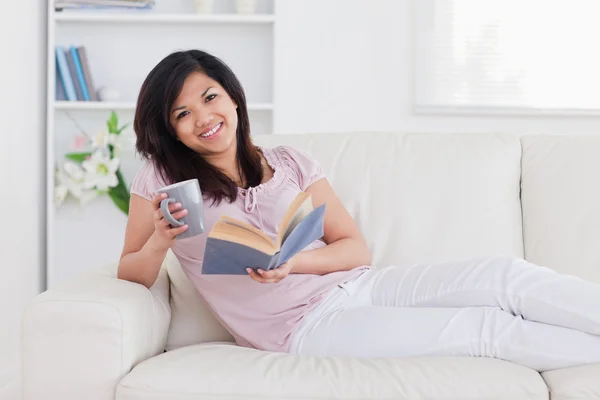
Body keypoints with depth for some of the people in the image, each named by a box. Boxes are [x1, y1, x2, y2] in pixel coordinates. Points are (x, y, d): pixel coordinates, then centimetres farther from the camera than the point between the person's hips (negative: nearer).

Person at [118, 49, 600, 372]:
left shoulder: (289, 163, 10)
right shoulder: (161, 178, 3)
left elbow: (357, 249, 6)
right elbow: (130, 275, 3)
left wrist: (293, 262, -14)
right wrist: (160, 240, -19)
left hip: (362, 285, 5)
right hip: (307, 325, -4)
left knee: (505, 275, -18)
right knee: (490, 328, -20)